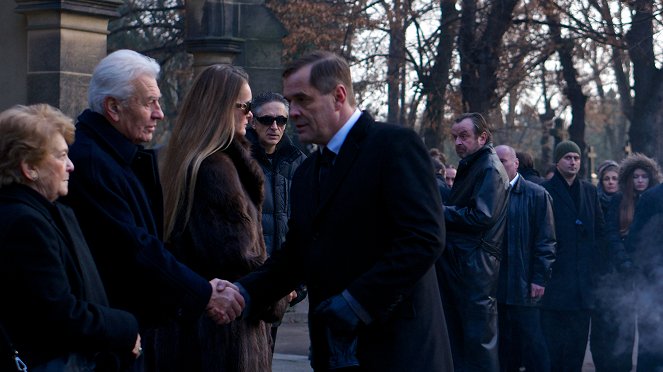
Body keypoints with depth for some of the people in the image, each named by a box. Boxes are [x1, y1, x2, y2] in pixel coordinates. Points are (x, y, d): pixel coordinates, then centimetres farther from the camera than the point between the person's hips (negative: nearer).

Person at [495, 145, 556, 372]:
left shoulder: (536, 195, -1)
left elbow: (545, 240, -4)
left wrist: (539, 278, -10)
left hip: (524, 285, -4)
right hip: (497, 284, 4)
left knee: (532, 342, -3)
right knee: (505, 345, 9)